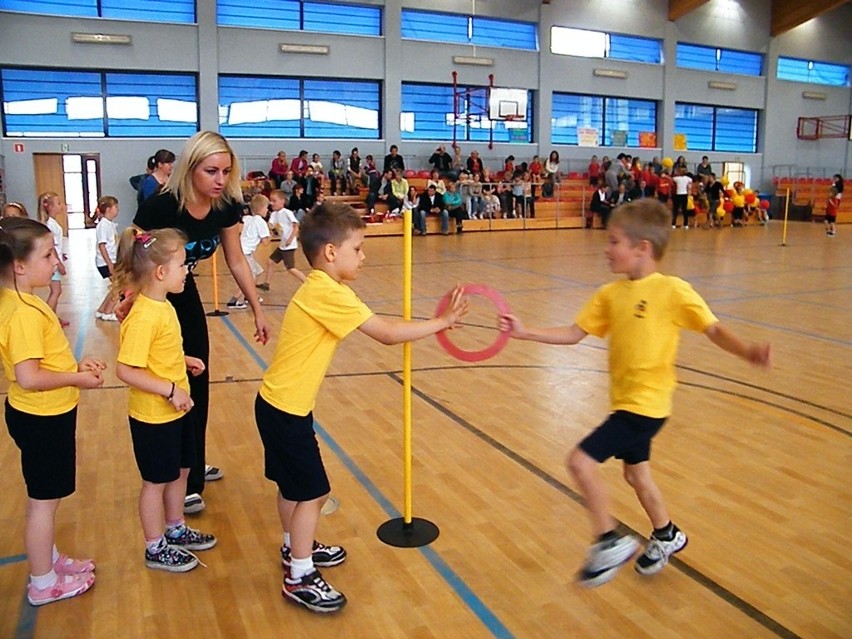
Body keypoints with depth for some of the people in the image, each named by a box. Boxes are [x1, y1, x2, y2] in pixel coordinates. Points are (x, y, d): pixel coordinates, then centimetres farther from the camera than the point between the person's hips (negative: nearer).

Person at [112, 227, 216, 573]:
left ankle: (176, 530, 42)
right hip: (153, 415, -9)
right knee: (156, 481, 9)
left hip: (173, 411, 9)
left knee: (180, 470, 22)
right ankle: (155, 549, 27)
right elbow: (125, 369, -28)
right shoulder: (144, 316, -26)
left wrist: (184, 360, 5)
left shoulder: (162, 306, 3)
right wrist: (171, 390, -26)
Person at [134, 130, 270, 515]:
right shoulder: (160, 207, -30)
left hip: (185, 296, 7)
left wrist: (257, 310, 3)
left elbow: (236, 261, 0)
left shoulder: (226, 207, -13)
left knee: (197, 385, 14)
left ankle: (192, 466, 33)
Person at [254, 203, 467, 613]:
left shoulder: (318, 288, 8)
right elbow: (387, 334, -24)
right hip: (286, 410, -10)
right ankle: (300, 578, 15)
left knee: (292, 485, 24)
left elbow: (378, 329, 5)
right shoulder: (328, 293, -24)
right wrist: (442, 322, -15)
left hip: (281, 405, 10)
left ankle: (295, 548, 43)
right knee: (312, 491, 1)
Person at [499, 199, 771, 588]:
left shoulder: (673, 290, -15)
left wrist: (747, 352, -28)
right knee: (635, 472, 25)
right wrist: (524, 333, -4)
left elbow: (713, 329, -11)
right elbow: (574, 333, 4)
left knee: (581, 461, -14)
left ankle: (611, 542, 7)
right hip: (626, 401, 8)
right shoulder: (610, 294, 3)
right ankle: (666, 535, 50)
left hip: (645, 403, -8)